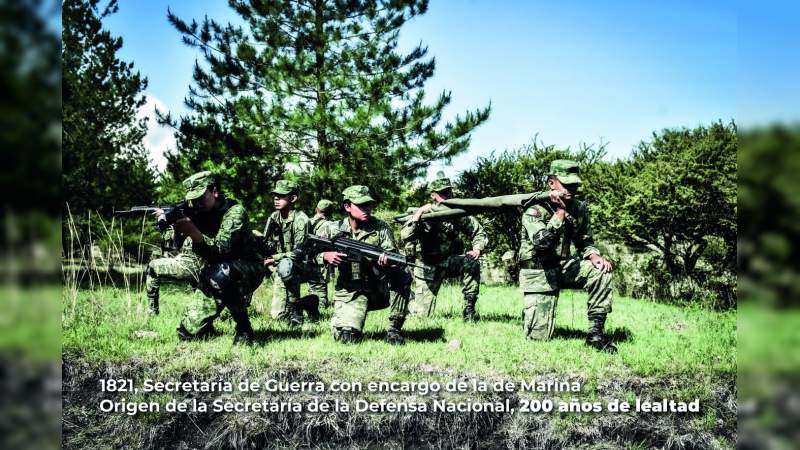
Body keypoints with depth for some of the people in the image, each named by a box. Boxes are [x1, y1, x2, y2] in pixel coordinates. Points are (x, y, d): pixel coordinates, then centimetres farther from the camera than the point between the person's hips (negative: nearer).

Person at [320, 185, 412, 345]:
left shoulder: (381, 228, -4)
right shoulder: (335, 230, 0)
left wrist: (387, 260, -37)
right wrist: (326, 256, -14)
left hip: (379, 289, 1)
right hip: (349, 294, 0)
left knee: (402, 276, -29)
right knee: (346, 337, -21)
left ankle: (394, 330, -15)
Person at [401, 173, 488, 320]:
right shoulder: (424, 214, -14)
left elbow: (478, 232, 6)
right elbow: (405, 237, -29)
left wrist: (477, 248, -13)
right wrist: (418, 214, -36)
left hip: (450, 261, 3)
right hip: (428, 266, -3)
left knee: (471, 262, -29)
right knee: (422, 313, -7)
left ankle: (469, 308, -16)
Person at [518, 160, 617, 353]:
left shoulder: (579, 208, 0)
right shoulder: (535, 209, -17)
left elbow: (585, 241, 12)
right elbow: (542, 244, -31)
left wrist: (593, 256, -12)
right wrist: (560, 211, -31)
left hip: (563, 266, 5)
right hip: (538, 272, -5)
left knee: (601, 271, -22)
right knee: (539, 335, -11)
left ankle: (595, 333, -13)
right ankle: (529, 313, 28)